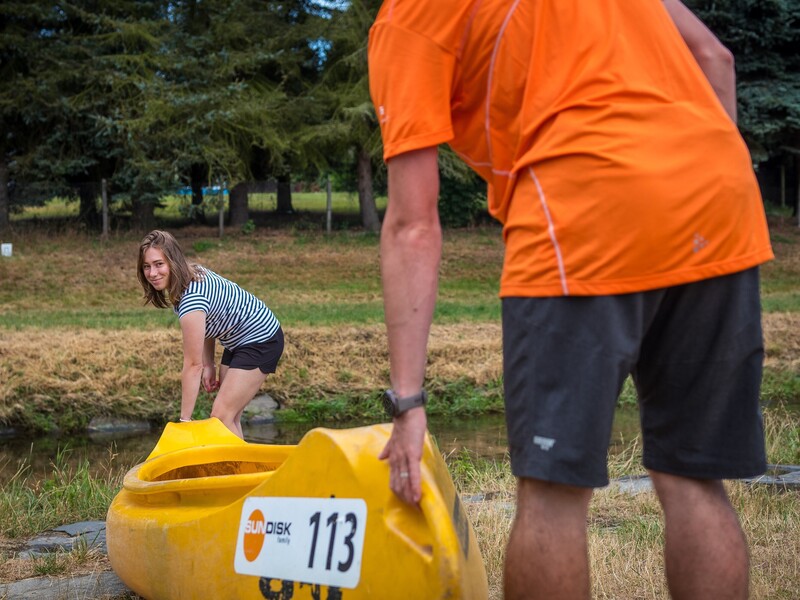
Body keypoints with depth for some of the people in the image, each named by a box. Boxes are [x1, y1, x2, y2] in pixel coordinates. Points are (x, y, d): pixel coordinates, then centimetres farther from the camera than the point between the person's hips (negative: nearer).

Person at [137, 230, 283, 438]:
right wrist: (209, 365, 3)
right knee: (230, 418, 10)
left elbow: (193, 365, -29)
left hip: (261, 340, -10)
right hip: (238, 341, 10)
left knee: (222, 417, -13)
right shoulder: (191, 275, -7)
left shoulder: (191, 298, -32)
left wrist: (185, 419, -25)